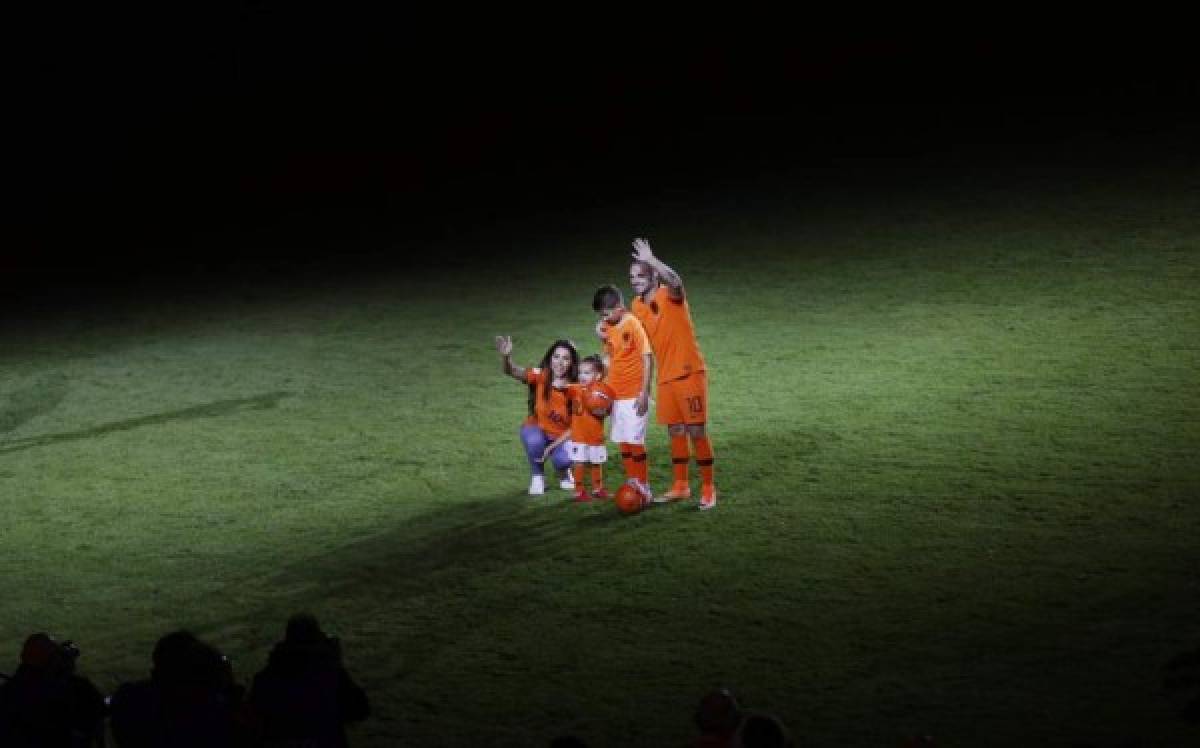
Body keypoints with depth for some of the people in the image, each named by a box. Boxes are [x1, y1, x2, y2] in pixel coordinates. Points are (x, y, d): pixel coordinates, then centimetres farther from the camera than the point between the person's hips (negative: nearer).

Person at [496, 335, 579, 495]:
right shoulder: (540, 377, -17)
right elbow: (511, 371, -32)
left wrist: (553, 446, -19)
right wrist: (506, 356, -55)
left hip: (562, 436, 0)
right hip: (537, 429, 0)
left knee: (564, 460, -30)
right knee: (535, 441, -35)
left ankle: (564, 473, 10)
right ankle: (537, 476, -4)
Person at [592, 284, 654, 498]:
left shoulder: (633, 324, -13)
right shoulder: (607, 328, 7)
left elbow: (648, 358, -14)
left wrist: (644, 393, -17)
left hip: (635, 395, -7)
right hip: (616, 395, 7)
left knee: (635, 440, -5)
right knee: (623, 442, 9)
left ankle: (643, 486, 3)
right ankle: (632, 484, 17)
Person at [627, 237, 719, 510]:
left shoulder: (669, 296, -12)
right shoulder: (637, 306, 8)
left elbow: (675, 282, -37)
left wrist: (651, 260, -43)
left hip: (690, 374, -7)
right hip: (665, 378, 7)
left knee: (697, 432, -4)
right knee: (675, 432, 11)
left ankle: (708, 489, 3)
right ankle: (680, 487, 20)